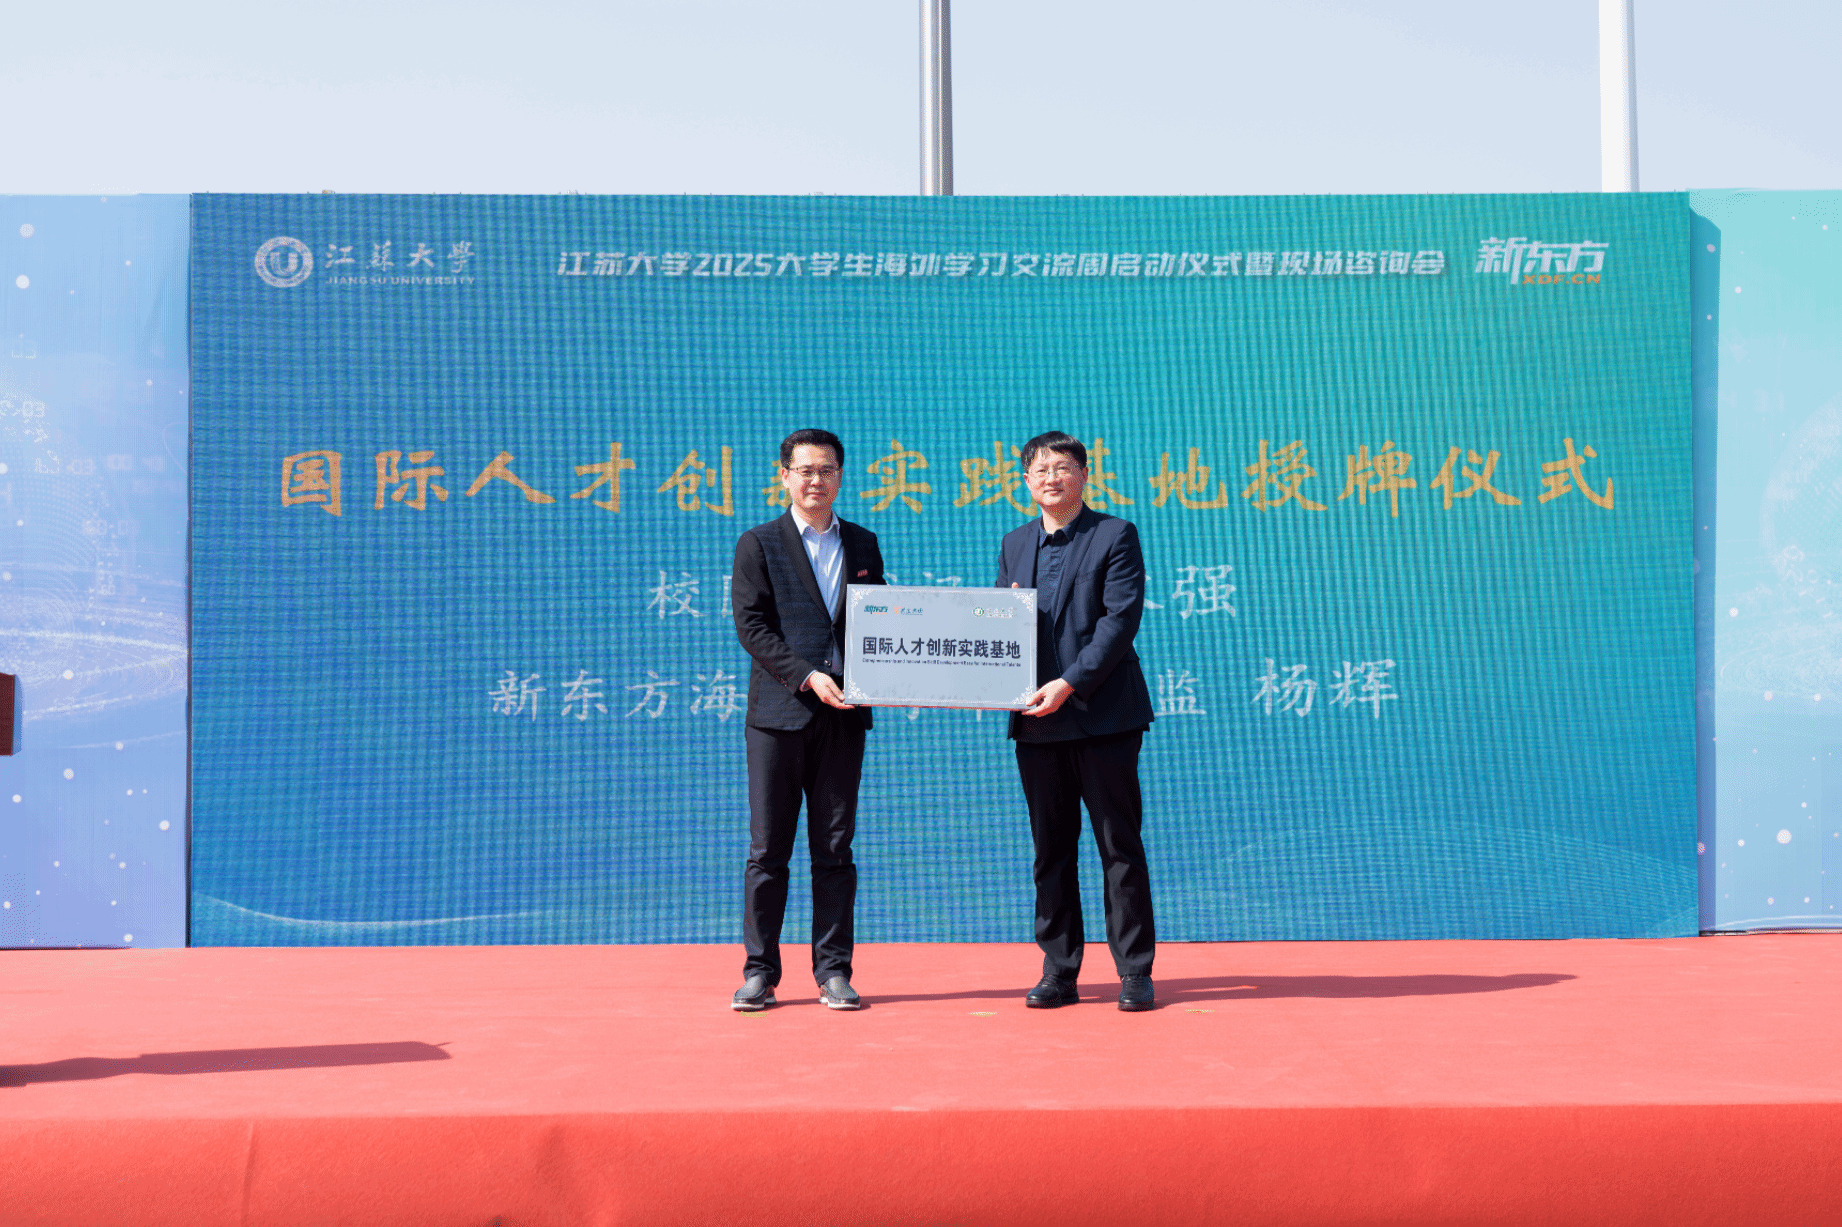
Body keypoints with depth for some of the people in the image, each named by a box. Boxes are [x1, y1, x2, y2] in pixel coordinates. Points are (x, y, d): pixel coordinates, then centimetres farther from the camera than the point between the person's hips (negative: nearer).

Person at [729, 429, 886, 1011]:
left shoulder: (863, 544, 14)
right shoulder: (758, 544, 3)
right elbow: (751, 625, -5)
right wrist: (807, 676, -15)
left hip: (843, 714, 3)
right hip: (778, 712, -3)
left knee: (835, 849, 5)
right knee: (768, 849, 1)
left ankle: (833, 972, 11)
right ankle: (759, 972, 9)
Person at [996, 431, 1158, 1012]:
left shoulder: (1115, 536, 0)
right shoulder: (1014, 544, 16)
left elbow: (1120, 620, -10)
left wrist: (1070, 685, -17)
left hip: (1102, 715, -5)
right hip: (1036, 720, 5)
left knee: (1120, 848, 0)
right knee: (1051, 850, 8)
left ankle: (1135, 973, 7)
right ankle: (1059, 973, 14)